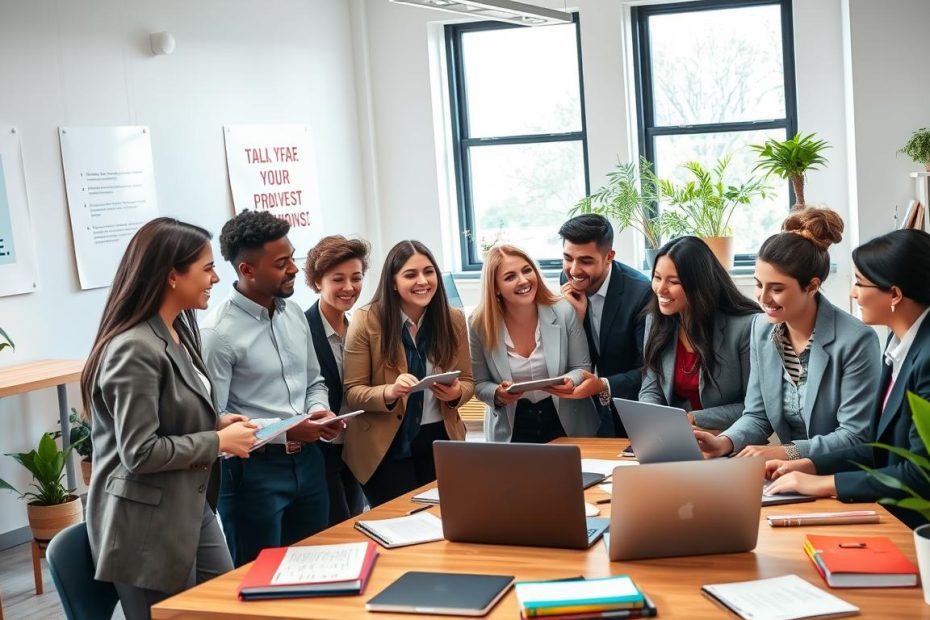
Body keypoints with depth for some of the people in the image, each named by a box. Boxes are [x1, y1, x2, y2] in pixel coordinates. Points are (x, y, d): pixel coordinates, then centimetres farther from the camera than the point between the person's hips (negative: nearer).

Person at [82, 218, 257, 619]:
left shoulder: (181, 329, 7)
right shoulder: (135, 349, -23)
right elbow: (140, 452, -25)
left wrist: (216, 423, 1)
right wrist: (219, 442, -16)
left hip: (194, 507, 9)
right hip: (149, 529, -9)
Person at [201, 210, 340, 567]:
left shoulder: (294, 313, 6)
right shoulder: (218, 332, -17)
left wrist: (319, 411, -4)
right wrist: (283, 431, -21)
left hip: (307, 461, 7)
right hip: (253, 470, -7)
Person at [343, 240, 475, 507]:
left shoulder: (453, 319, -2)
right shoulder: (367, 321, -12)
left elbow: (467, 381, 6)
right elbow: (352, 392, -9)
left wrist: (456, 392, -17)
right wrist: (389, 392, -29)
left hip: (440, 439, 3)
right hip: (385, 445, -3)